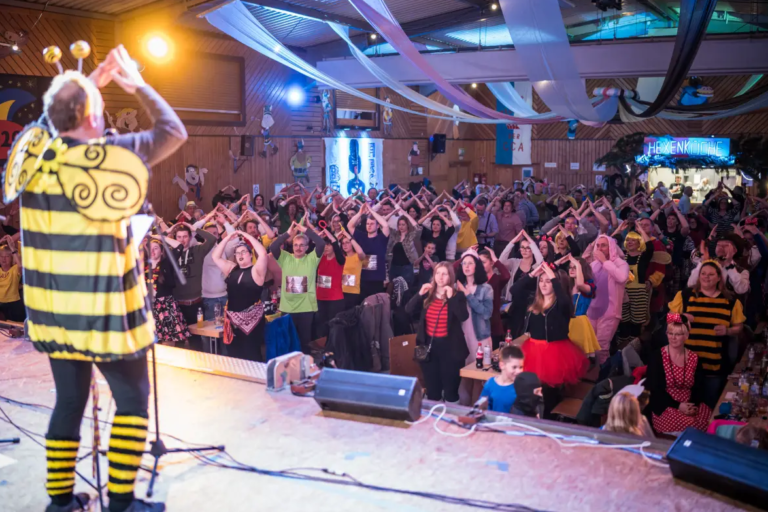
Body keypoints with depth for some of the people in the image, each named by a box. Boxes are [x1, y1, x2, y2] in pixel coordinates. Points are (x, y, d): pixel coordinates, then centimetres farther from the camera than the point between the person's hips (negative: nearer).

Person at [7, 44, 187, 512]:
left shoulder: (32, 153, 0)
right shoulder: (112, 155, -15)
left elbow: (51, 118, 23)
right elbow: (174, 132, -1)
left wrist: (89, 83, 22)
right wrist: (137, 85, 9)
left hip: (54, 311, 6)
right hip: (105, 311, -5)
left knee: (69, 402, 17)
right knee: (133, 400, 9)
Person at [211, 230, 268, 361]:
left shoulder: (256, 270, -4)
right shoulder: (231, 268, 12)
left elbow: (263, 254, -20)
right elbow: (215, 257, 10)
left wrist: (248, 236, -14)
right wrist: (227, 238, 1)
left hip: (251, 318, -5)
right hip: (232, 317, 5)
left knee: (251, 354, -2)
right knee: (233, 353, 11)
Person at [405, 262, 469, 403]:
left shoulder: (458, 295, -4)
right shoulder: (427, 294, 6)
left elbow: (463, 317, -20)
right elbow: (409, 310, -2)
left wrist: (451, 297, -22)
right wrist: (420, 294, -13)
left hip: (450, 347, -4)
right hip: (429, 346, 4)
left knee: (451, 390, 5)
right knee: (432, 390, 15)